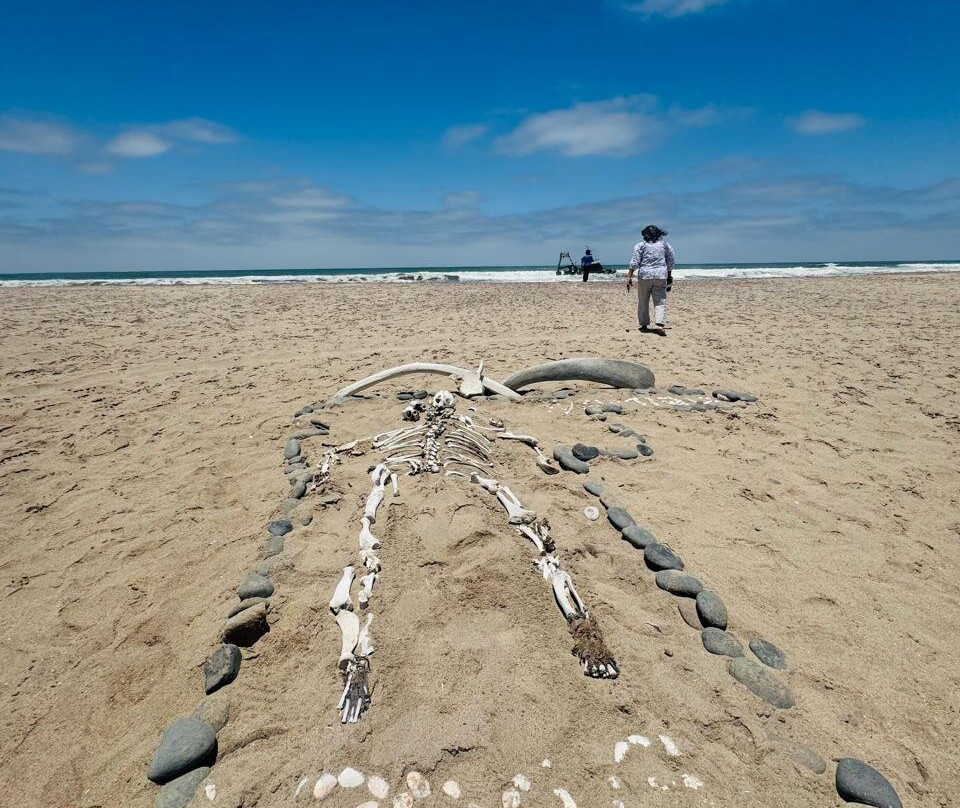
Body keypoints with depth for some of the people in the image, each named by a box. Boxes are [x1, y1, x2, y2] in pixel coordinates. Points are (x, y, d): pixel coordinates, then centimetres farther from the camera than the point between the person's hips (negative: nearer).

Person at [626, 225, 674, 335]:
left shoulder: (640, 245, 4)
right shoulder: (665, 244, 12)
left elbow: (634, 263, -5)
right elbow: (670, 262, 16)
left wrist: (629, 277, -4)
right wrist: (669, 275, 27)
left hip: (644, 276, -1)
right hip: (661, 276, 1)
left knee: (643, 302, 10)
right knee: (660, 301, -1)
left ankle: (644, 325, 16)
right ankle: (660, 325, -17)